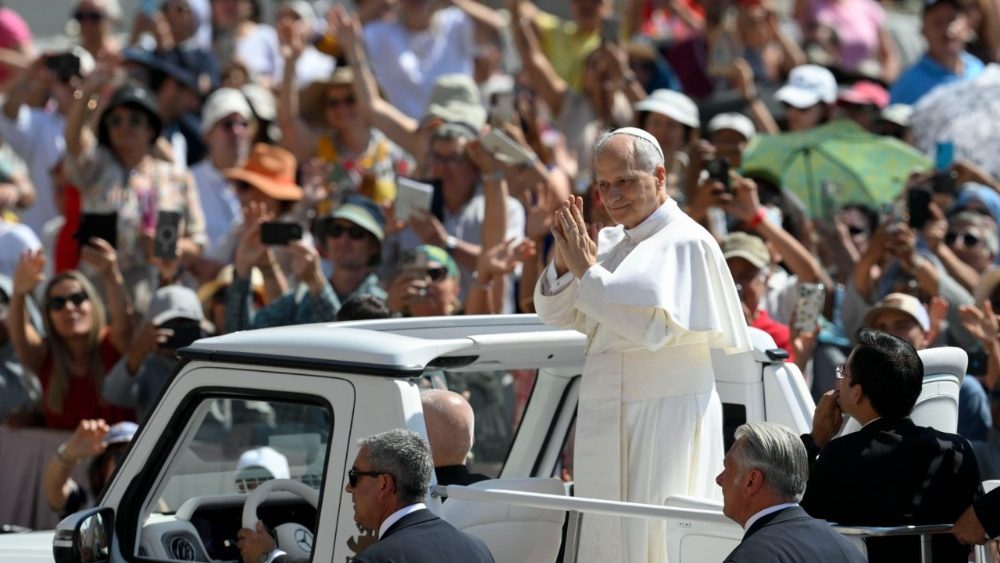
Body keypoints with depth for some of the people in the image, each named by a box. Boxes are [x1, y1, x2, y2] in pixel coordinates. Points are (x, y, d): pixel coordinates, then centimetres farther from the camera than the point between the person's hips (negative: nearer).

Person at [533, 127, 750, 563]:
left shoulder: (686, 243, -10)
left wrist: (586, 270, -15)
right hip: (610, 421, 8)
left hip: (667, 417, -8)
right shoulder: (611, 243, 14)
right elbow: (556, 313, 12)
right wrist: (564, 262, -7)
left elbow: (654, 323, -22)